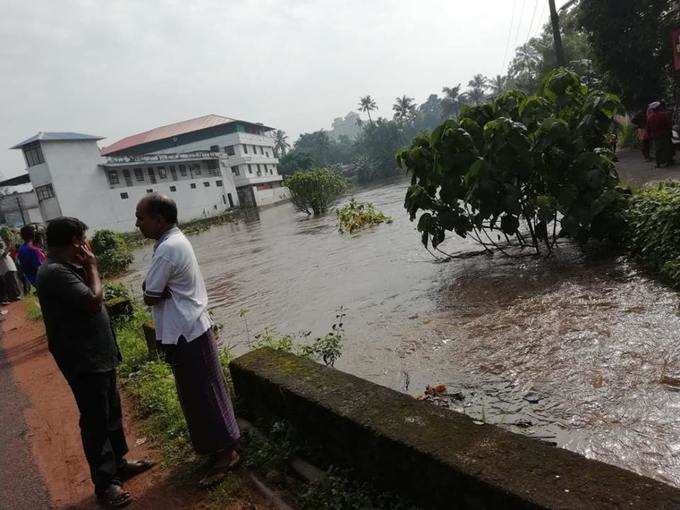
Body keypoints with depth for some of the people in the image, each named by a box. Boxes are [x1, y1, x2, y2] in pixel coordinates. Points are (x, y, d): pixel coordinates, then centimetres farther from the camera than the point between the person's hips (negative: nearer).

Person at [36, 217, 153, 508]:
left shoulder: (66, 268, 9)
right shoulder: (54, 272, -22)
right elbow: (93, 301, -27)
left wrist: (85, 268, 6)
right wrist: (92, 267, -17)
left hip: (100, 355, 10)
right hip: (83, 361, -10)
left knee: (112, 412, 20)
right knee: (96, 421, 4)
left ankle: (118, 463, 37)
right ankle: (105, 482, 19)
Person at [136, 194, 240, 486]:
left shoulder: (167, 249, -22)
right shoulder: (176, 239, 9)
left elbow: (150, 297, -16)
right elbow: (151, 285, 13)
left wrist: (151, 289, 2)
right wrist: (152, 286, -6)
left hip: (185, 333, -10)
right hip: (191, 326, 10)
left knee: (203, 395, 3)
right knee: (200, 392, 20)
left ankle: (225, 453, 17)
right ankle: (218, 443, 36)